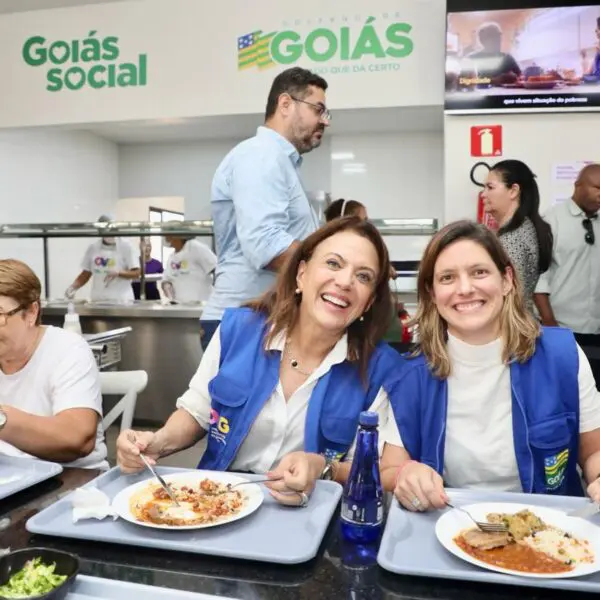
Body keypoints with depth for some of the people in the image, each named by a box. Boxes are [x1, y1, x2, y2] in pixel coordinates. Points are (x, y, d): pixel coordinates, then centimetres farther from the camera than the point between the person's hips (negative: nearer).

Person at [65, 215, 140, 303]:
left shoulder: (126, 247, -1)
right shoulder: (93, 248, 10)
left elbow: (136, 273, -4)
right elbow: (85, 274, 15)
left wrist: (118, 273, -20)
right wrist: (73, 287, -1)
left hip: (121, 300, -3)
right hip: (98, 300, 3)